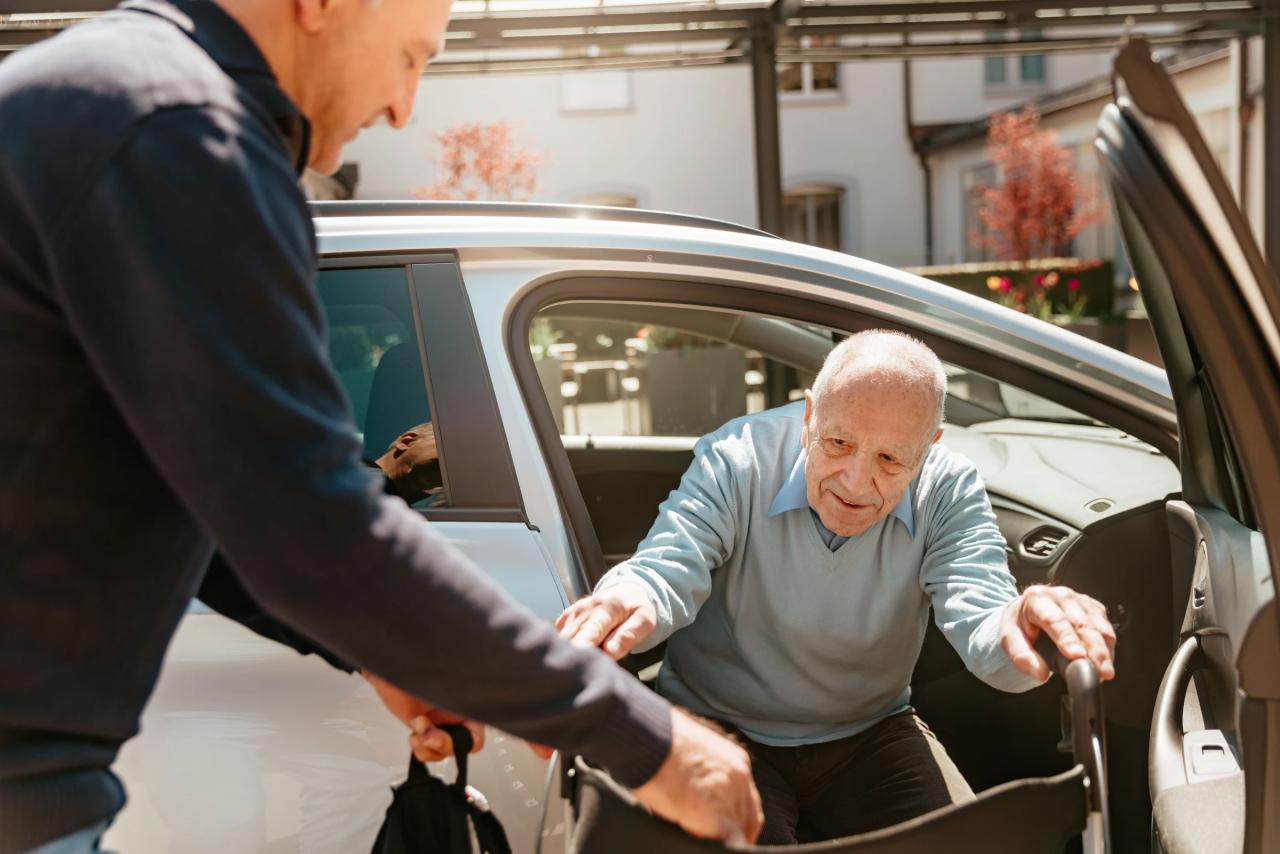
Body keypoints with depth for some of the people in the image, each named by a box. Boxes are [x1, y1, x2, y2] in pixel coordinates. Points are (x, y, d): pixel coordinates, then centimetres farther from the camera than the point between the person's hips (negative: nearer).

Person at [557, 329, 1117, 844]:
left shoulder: (947, 490, -13)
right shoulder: (736, 459, -17)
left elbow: (980, 616, -26)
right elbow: (667, 566, -28)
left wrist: (1016, 629, -53)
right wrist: (634, 600, -54)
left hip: (871, 735, 3)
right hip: (721, 731, -2)